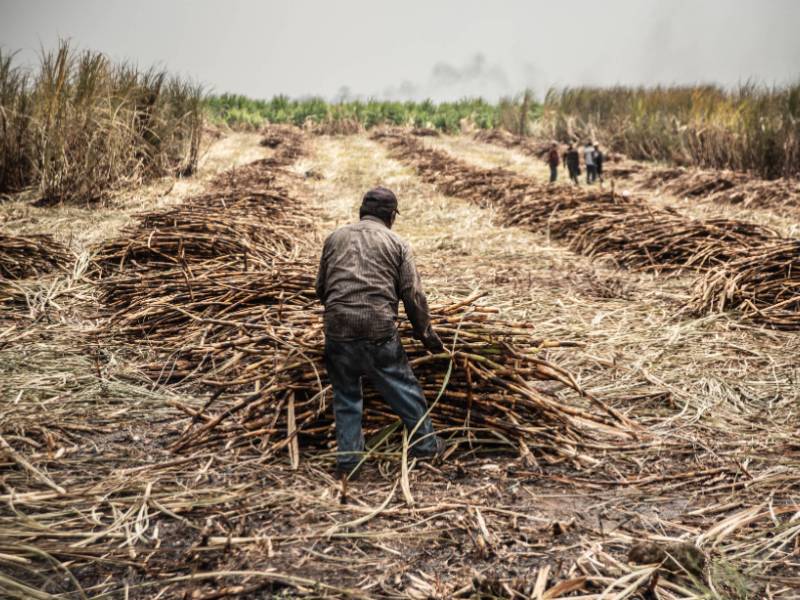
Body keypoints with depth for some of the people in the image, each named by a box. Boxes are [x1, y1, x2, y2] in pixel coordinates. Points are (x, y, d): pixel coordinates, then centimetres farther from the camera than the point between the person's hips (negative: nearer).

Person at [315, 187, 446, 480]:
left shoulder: (335, 238, 14)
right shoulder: (396, 243, 5)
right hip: (379, 331, -2)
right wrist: (427, 335, 11)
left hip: (338, 330, 3)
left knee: (346, 397, 16)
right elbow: (413, 295, 1)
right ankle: (425, 445, 26)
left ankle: (347, 461, 18)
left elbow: (320, 288, 19)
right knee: (405, 390, 14)